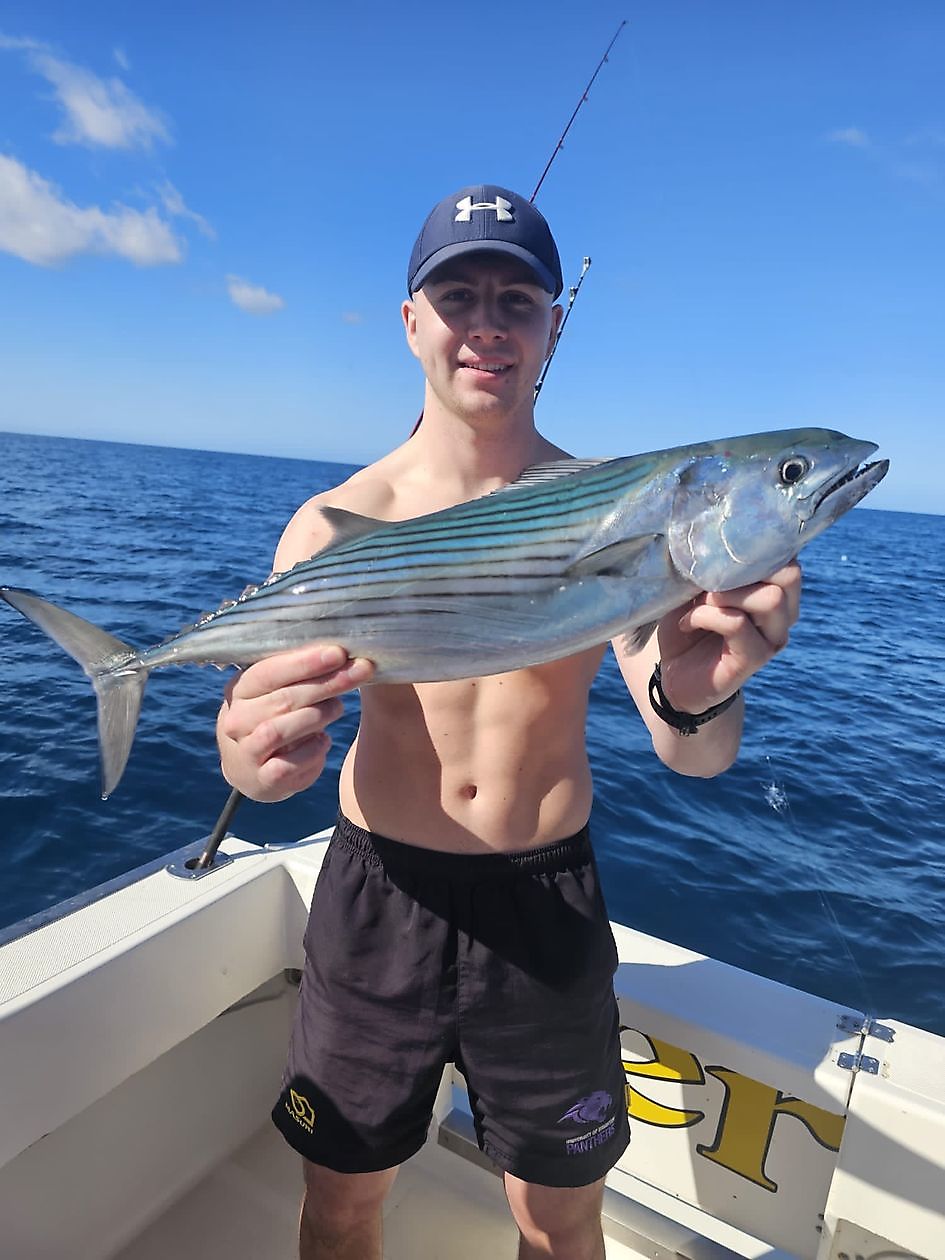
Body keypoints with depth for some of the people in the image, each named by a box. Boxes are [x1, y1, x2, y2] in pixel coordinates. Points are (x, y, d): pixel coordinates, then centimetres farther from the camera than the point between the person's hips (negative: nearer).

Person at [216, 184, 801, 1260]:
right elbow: (262, 746, -14)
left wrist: (697, 699, -37)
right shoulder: (337, 522, -8)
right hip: (379, 897, 1)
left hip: (547, 904, 0)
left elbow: (693, 758, -14)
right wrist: (252, 755, -36)